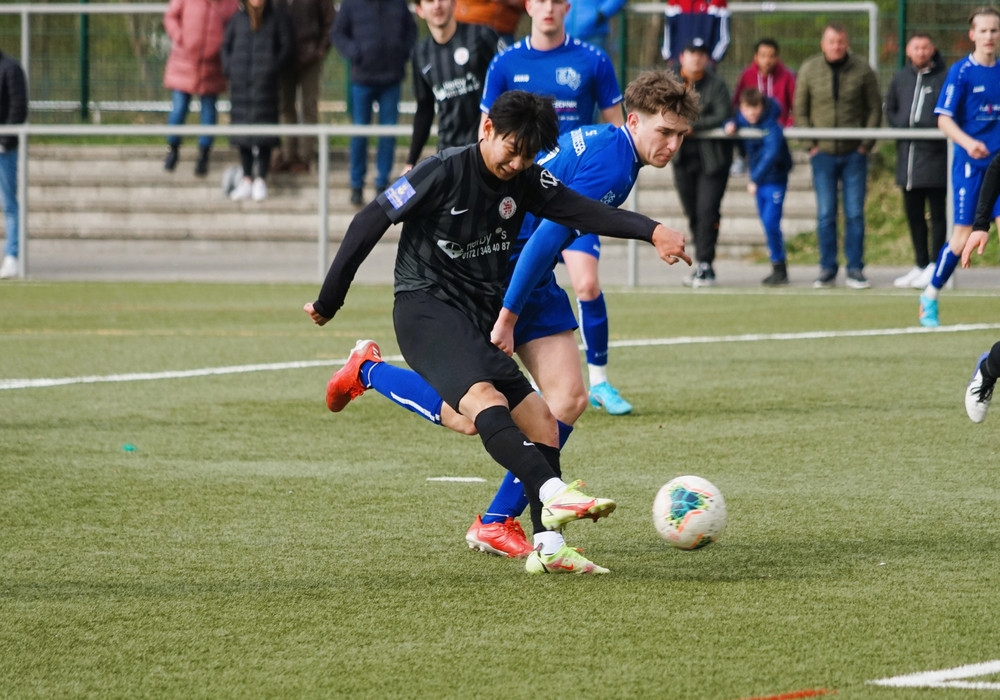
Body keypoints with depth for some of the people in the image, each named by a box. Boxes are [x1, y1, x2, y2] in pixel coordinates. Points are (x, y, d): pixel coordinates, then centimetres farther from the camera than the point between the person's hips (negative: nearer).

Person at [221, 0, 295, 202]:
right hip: (240, 83, 3)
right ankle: (247, 180, 10)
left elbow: (287, 48, 2)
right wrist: (229, 69, 2)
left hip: (264, 81, -3)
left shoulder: (278, 18, 4)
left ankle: (261, 180, 0)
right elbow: (226, 46, 19)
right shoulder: (238, 18, 12)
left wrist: (273, 70, -10)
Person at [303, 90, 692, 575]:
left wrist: (651, 231, -25)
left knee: (539, 419, 0)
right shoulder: (442, 174, -10)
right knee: (485, 397, -31)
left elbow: (583, 212, -7)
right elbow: (368, 225, -5)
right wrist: (328, 302, 0)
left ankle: (547, 546, -3)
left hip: (479, 321, 8)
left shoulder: (526, 181, 7)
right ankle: (553, 494, -50)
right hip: (426, 306, -8)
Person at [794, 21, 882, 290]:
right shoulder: (809, 70, 1)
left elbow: (874, 109, 4)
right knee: (825, 214, 2)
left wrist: (866, 144, -4)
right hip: (823, 153, 1)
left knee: (855, 214, 1)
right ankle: (827, 270, 8)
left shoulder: (862, 70, -2)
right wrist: (810, 144, -2)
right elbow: (800, 110, 6)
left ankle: (855, 270, 7)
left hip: (854, 154, -1)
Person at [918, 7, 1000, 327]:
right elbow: (943, 119, -11)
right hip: (969, 165, -4)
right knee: (963, 236, -5)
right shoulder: (961, 72, -6)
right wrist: (968, 142, -26)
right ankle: (930, 298, 12)